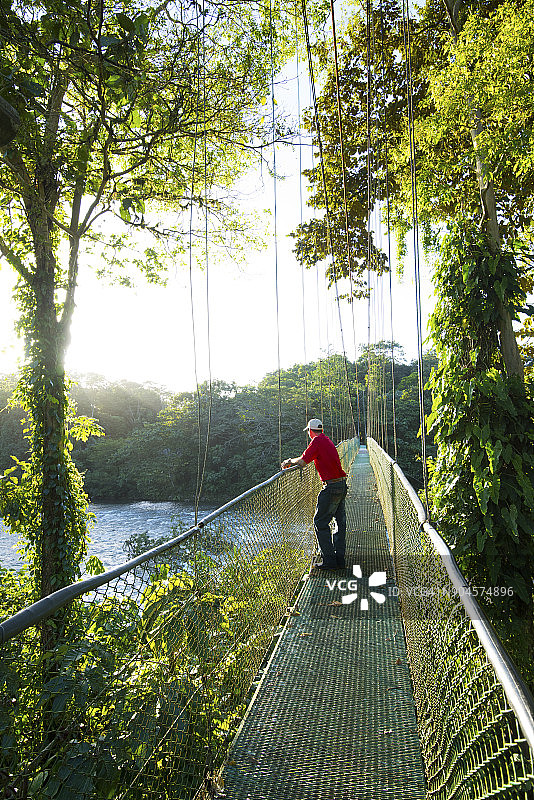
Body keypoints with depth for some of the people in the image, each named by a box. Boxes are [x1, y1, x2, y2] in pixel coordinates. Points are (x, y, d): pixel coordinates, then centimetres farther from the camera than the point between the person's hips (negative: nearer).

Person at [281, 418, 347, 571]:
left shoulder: (317, 441, -10)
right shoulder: (328, 441, 17)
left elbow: (302, 462, -14)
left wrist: (289, 461, 5)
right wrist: (293, 461, 30)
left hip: (331, 487, -9)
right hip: (342, 485, 9)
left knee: (320, 522, -1)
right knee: (340, 521, 12)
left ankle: (329, 560, 0)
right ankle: (339, 558, 18)